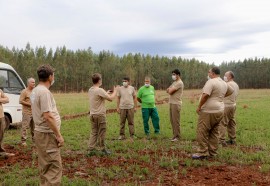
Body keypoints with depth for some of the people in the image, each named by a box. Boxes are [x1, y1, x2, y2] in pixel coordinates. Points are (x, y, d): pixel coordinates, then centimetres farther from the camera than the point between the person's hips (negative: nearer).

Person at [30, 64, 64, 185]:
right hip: (47, 134, -10)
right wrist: (58, 135, -18)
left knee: (45, 166, 17)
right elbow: (48, 116, -24)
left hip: (40, 132, 10)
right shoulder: (44, 91, -19)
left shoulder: (35, 91, 11)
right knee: (54, 166, -6)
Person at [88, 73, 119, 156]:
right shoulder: (100, 90, -18)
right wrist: (115, 91, -2)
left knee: (94, 132, 11)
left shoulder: (90, 90, 8)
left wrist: (106, 93, 23)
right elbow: (110, 98, -17)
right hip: (100, 115, -7)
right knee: (101, 133, 4)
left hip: (92, 114, 7)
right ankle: (103, 150, 14)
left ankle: (91, 150, 9)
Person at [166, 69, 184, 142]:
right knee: (172, 120, 12)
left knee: (176, 120, -6)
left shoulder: (179, 83, -14)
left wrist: (170, 89, 4)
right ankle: (175, 134, 20)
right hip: (172, 103, 10)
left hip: (176, 104, -10)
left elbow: (170, 92, -17)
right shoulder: (175, 82, 19)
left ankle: (177, 136, 0)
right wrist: (170, 90, -6)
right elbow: (168, 90, 14)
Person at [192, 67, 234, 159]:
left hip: (209, 111, -9)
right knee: (214, 132, 14)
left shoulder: (211, 82, -13)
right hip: (219, 111, 9)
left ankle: (202, 152, -4)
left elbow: (205, 95, -23)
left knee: (202, 131, -4)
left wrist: (199, 107, -14)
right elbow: (231, 91, 35)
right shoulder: (224, 83, 15)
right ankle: (212, 152, 17)